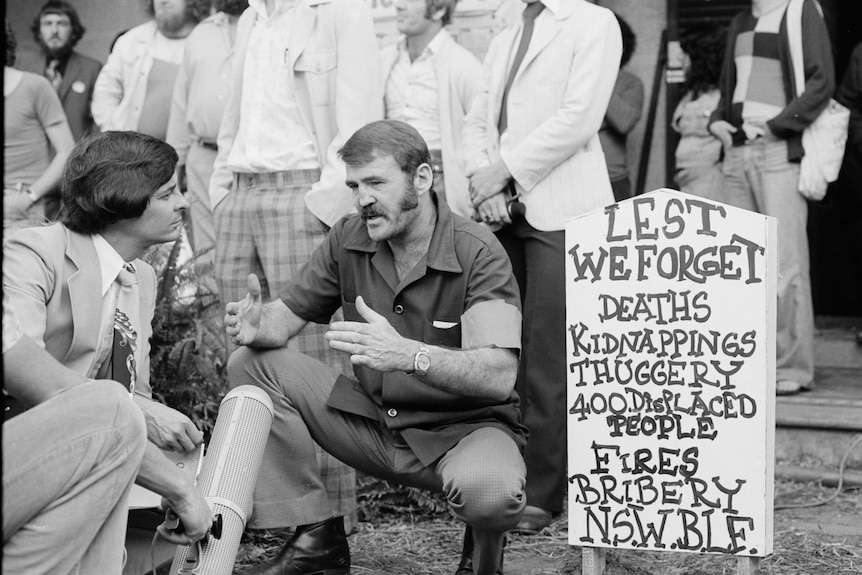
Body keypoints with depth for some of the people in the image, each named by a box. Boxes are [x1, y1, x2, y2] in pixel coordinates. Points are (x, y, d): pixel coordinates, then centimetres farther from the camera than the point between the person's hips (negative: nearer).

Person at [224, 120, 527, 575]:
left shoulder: (477, 253, -18)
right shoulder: (348, 240, -1)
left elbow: (498, 376, -29)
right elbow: (286, 315, 5)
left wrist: (408, 355, -46)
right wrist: (258, 324, -22)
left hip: (464, 428, -5)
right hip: (373, 421, 6)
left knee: (487, 489, -40)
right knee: (253, 363, -7)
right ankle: (316, 538, -2)